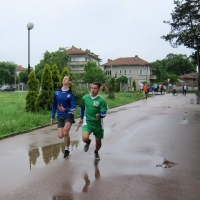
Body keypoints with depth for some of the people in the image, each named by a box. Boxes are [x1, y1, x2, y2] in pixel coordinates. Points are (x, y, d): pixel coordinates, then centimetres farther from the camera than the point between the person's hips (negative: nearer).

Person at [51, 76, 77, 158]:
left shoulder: (70, 94, -7)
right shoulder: (57, 92, 4)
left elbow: (74, 108, -9)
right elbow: (54, 105, 13)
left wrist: (65, 109, -26)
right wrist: (52, 116, 14)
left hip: (68, 116, -4)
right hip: (60, 117, 4)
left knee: (65, 132, -21)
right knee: (60, 135, -4)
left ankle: (67, 150, 1)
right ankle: (67, 136, 32)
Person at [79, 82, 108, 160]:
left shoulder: (101, 100, -13)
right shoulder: (85, 98, -3)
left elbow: (104, 114, -15)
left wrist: (100, 115, -38)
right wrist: (81, 118, 23)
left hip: (98, 123, 0)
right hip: (87, 122, 1)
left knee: (98, 142, 11)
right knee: (85, 138, -24)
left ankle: (96, 152, 47)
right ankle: (88, 142, 15)